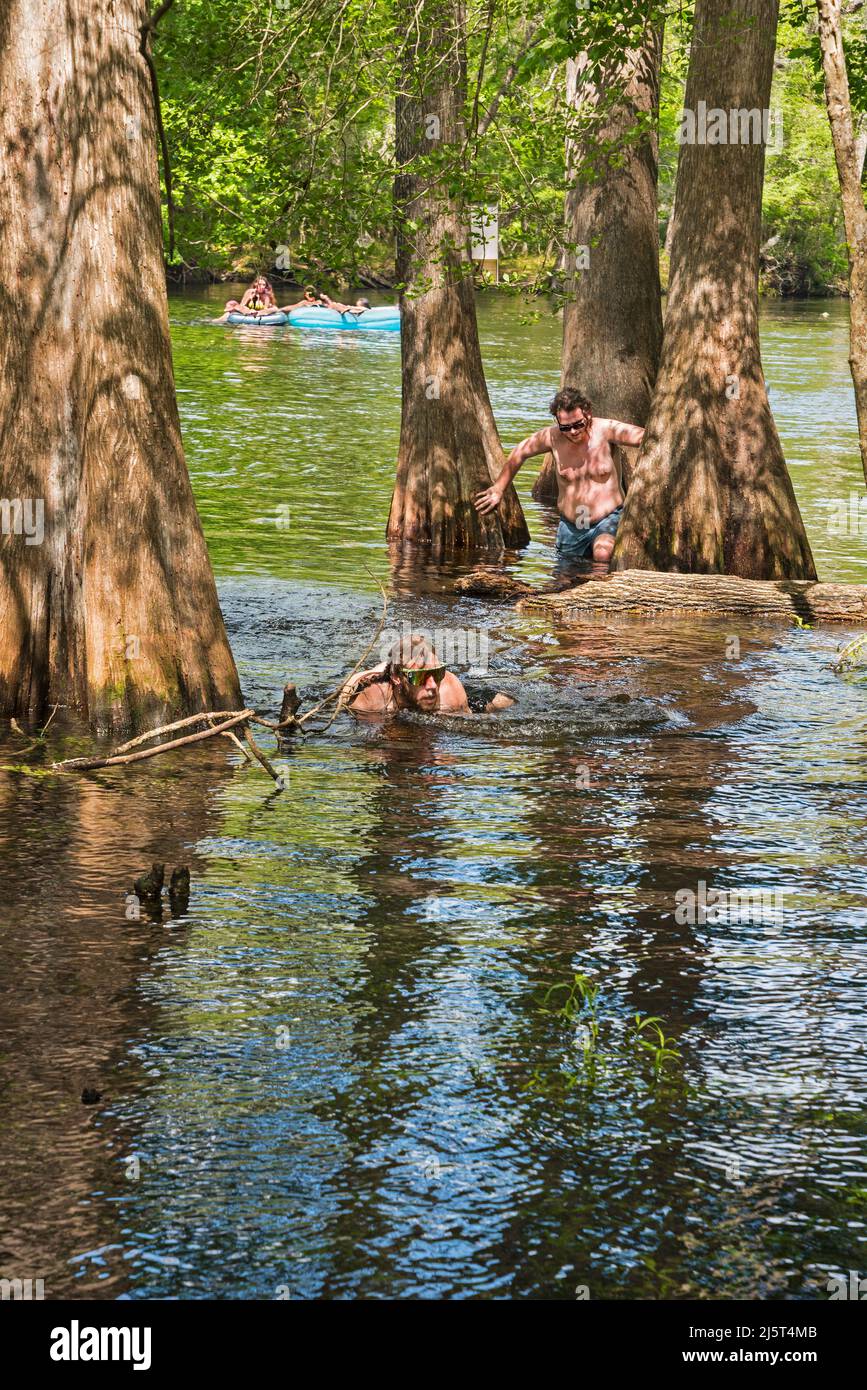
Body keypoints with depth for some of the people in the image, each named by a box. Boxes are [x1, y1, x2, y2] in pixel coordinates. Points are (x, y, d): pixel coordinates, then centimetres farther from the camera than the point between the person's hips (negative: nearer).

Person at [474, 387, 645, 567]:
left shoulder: (605, 430, -14)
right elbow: (519, 453, 10)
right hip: (570, 527, 4)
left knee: (603, 555, -33)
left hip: (608, 520, -4)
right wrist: (498, 489, 16)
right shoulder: (552, 436, -7)